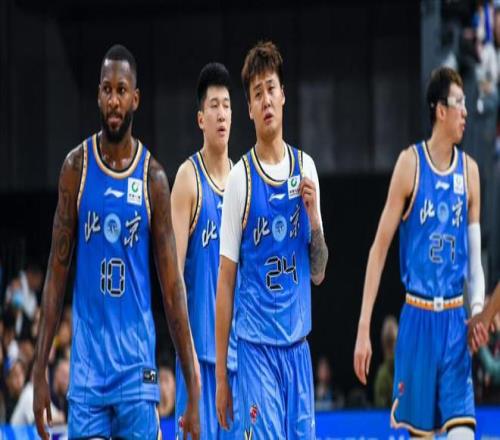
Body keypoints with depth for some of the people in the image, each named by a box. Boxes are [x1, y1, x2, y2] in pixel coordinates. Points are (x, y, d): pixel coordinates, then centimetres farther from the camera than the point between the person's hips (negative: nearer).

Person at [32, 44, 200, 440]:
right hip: (86, 369, 0)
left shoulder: (153, 177, 1)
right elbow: (57, 272, 6)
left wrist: (193, 392, -1)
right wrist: (40, 369, 0)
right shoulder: (76, 167, 3)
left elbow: (173, 288, 3)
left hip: (137, 367, 0)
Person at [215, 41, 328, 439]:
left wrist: (313, 216, -7)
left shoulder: (305, 167, 8)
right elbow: (225, 282, -2)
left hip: (298, 345, 4)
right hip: (256, 347, -4)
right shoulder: (240, 179, -4)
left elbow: (318, 273, 12)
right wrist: (220, 375, -3)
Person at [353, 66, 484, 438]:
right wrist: (364, 328, -7)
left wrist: (479, 307, -10)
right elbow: (380, 247, -3)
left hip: (455, 322, 2)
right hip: (417, 318, -2)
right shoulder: (410, 164, -3)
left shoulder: (469, 171, 7)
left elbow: (474, 254, 10)